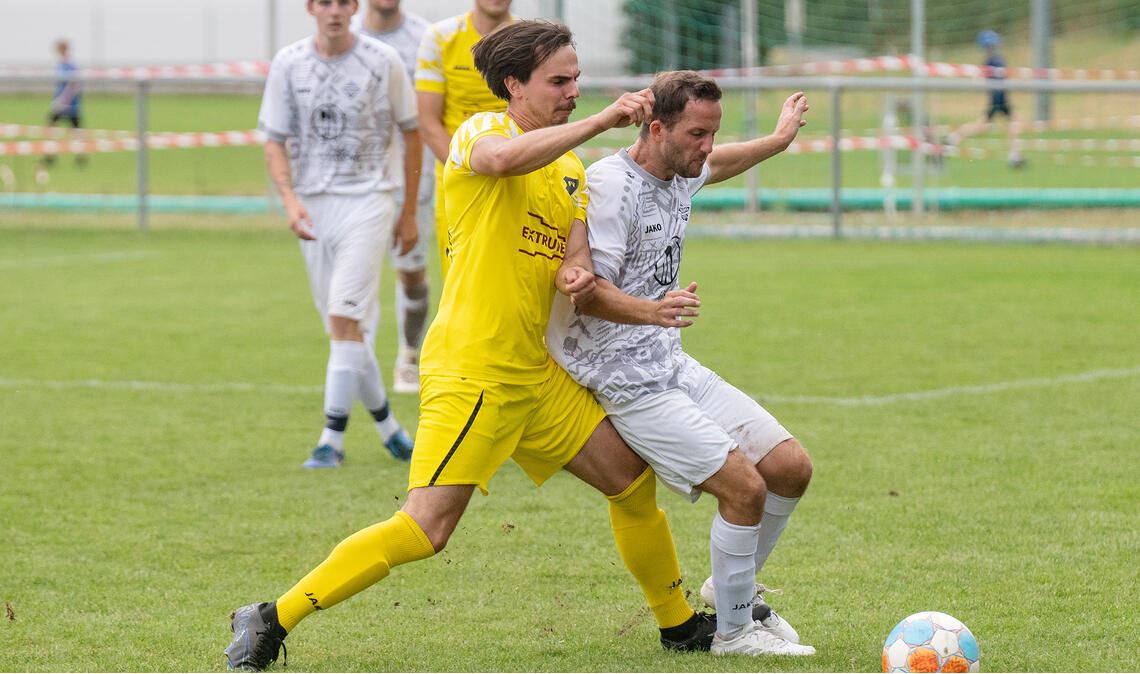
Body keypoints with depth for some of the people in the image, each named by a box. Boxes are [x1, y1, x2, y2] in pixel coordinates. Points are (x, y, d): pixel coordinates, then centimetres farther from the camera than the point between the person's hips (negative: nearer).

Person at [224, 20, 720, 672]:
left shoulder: (571, 171, 16)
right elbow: (502, 158, -32)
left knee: (635, 482, 14)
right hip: (470, 368, -8)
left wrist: (577, 276, -19)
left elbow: (575, 255, 5)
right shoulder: (481, 130, -7)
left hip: (538, 373, 8)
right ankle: (272, 620, -9)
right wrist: (603, 120, -29)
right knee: (424, 530, -16)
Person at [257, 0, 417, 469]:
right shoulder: (287, 64, 2)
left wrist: (409, 212, 6)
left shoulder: (383, 61, -3)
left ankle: (333, 438, -15)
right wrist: (290, 200, -12)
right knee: (344, 325, 8)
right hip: (313, 205, 3)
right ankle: (386, 424, 25)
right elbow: (274, 141, 5)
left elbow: (411, 133, 6)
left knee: (344, 317, -16)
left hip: (368, 200, -3)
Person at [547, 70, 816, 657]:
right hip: (627, 381, -9)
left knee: (790, 466, 5)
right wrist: (654, 310, -41)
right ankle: (734, 629, 3)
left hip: (673, 365, 9)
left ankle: (734, 585, 27)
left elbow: (714, 166, 35)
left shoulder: (678, 175, 8)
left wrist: (777, 141, 48)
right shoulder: (609, 185, -20)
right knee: (745, 486, -16)